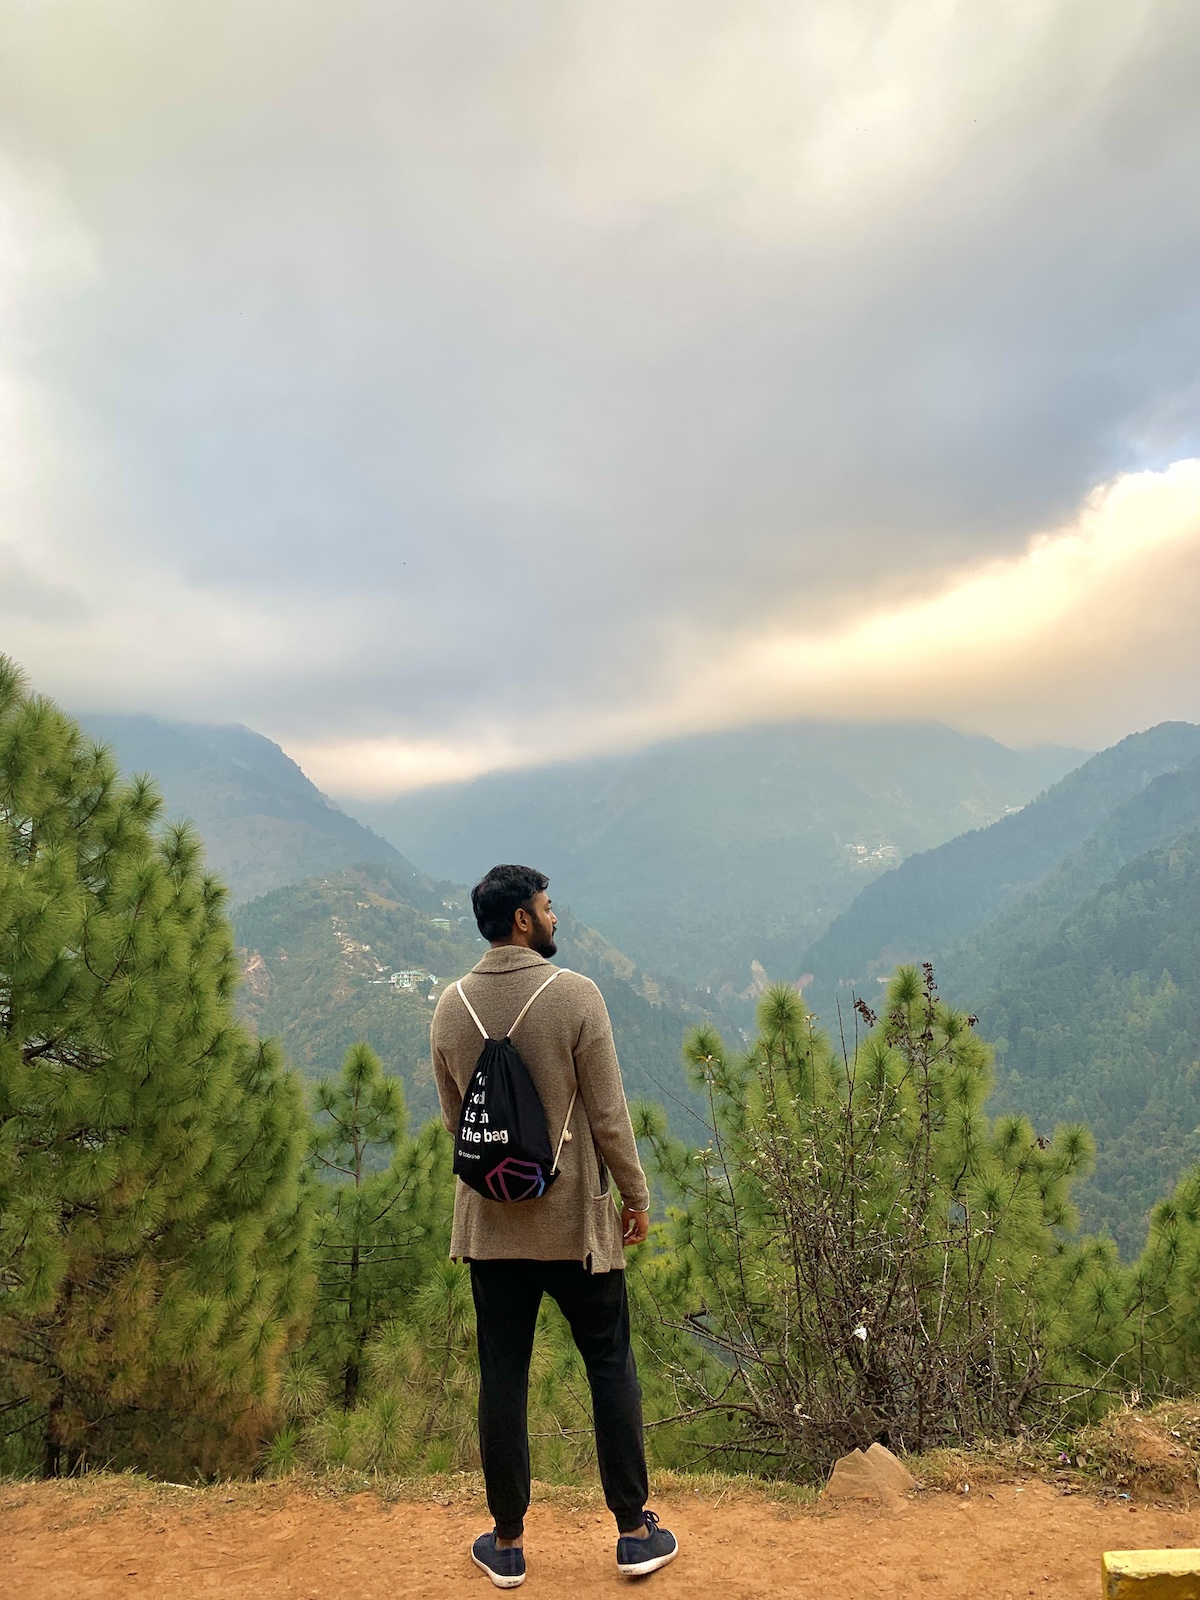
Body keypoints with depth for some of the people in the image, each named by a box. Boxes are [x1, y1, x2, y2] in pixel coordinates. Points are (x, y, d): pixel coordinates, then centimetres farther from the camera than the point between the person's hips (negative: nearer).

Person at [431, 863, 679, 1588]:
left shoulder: (452, 1005, -2)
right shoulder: (576, 994, -16)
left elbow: (454, 1117, 8)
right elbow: (609, 1113, -13)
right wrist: (636, 1196, 0)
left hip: (489, 1221, 4)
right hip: (575, 1218, -3)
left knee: (503, 1377, 13)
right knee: (611, 1365, 14)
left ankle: (507, 1543, 27)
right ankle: (635, 1532, 25)